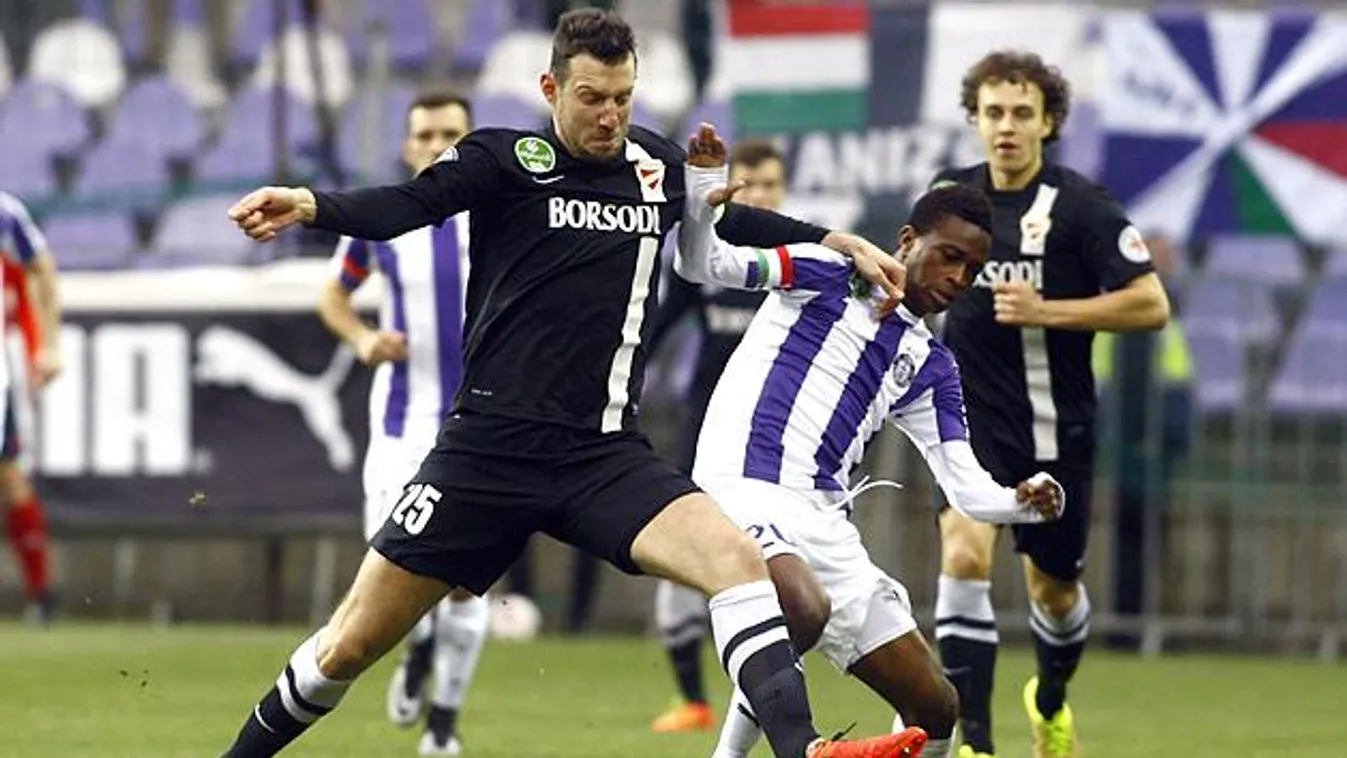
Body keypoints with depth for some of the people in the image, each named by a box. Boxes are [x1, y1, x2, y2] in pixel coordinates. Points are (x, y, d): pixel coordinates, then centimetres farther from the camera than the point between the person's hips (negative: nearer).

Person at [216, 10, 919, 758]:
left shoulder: (660, 167, 11)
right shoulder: (504, 159, -4)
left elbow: (727, 219, 33)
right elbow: (402, 206, -21)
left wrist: (843, 242, 30)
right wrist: (307, 205, -40)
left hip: (605, 455, 3)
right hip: (491, 444, -3)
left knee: (737, 558, -23)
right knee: (352, 642, 2)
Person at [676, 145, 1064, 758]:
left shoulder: (931, 367, 20)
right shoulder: (829, 275, 4)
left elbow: (968, 489, 14)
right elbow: (705, 264, -5)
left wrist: (1023, 501, -9)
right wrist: (702, 181, -25)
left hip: (825, 523, 7)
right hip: (745, 492, -7)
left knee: (934, 708, 3)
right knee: (806, 612, -38)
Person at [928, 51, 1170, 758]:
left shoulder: (1081, 207, -12)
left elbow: (1151, 304, -16)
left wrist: (1046, 311, -22)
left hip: (1057, 427, -1)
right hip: (974, 416, 1)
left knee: (1053, 587, 14)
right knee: (964, 554, -22)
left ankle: (1051, 699, 48)